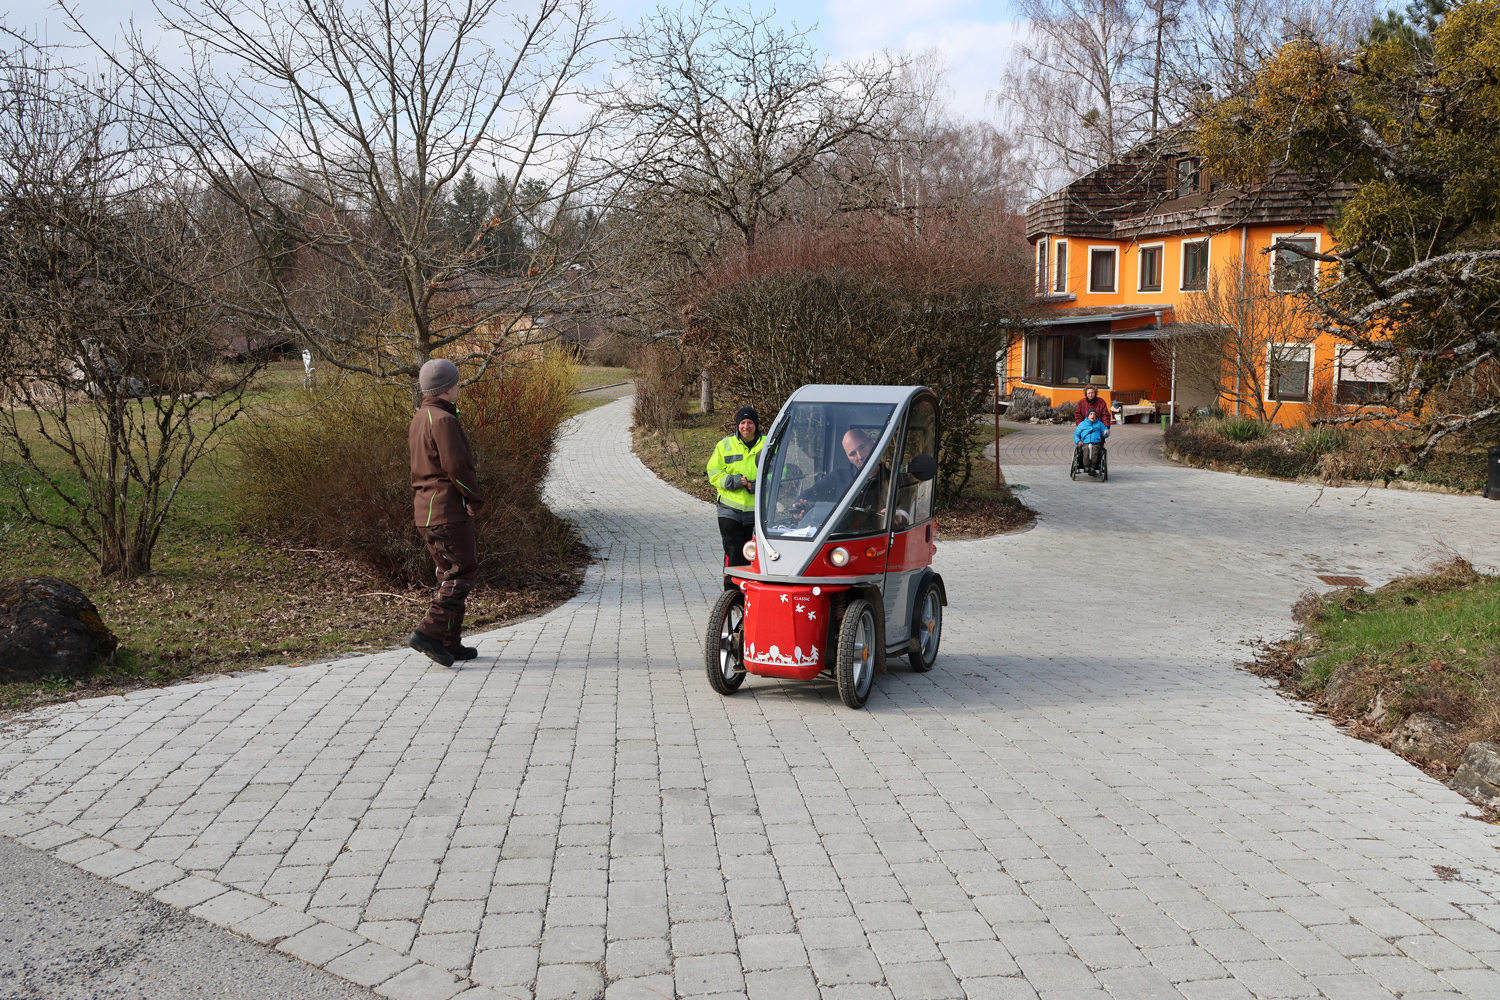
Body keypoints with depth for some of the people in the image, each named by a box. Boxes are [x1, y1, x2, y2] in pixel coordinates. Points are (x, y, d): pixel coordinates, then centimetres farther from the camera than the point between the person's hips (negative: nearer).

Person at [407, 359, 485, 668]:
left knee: (450, 574, 14)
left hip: (425, 510, 10)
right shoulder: (443, 420, -16)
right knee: (461, 573, -4)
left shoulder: (419, 418, 15)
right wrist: (474, 498, -7)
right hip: (449, 509, -10)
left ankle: (451, 643, 15)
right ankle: (430, 632, -12)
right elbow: (457, 467, -21)